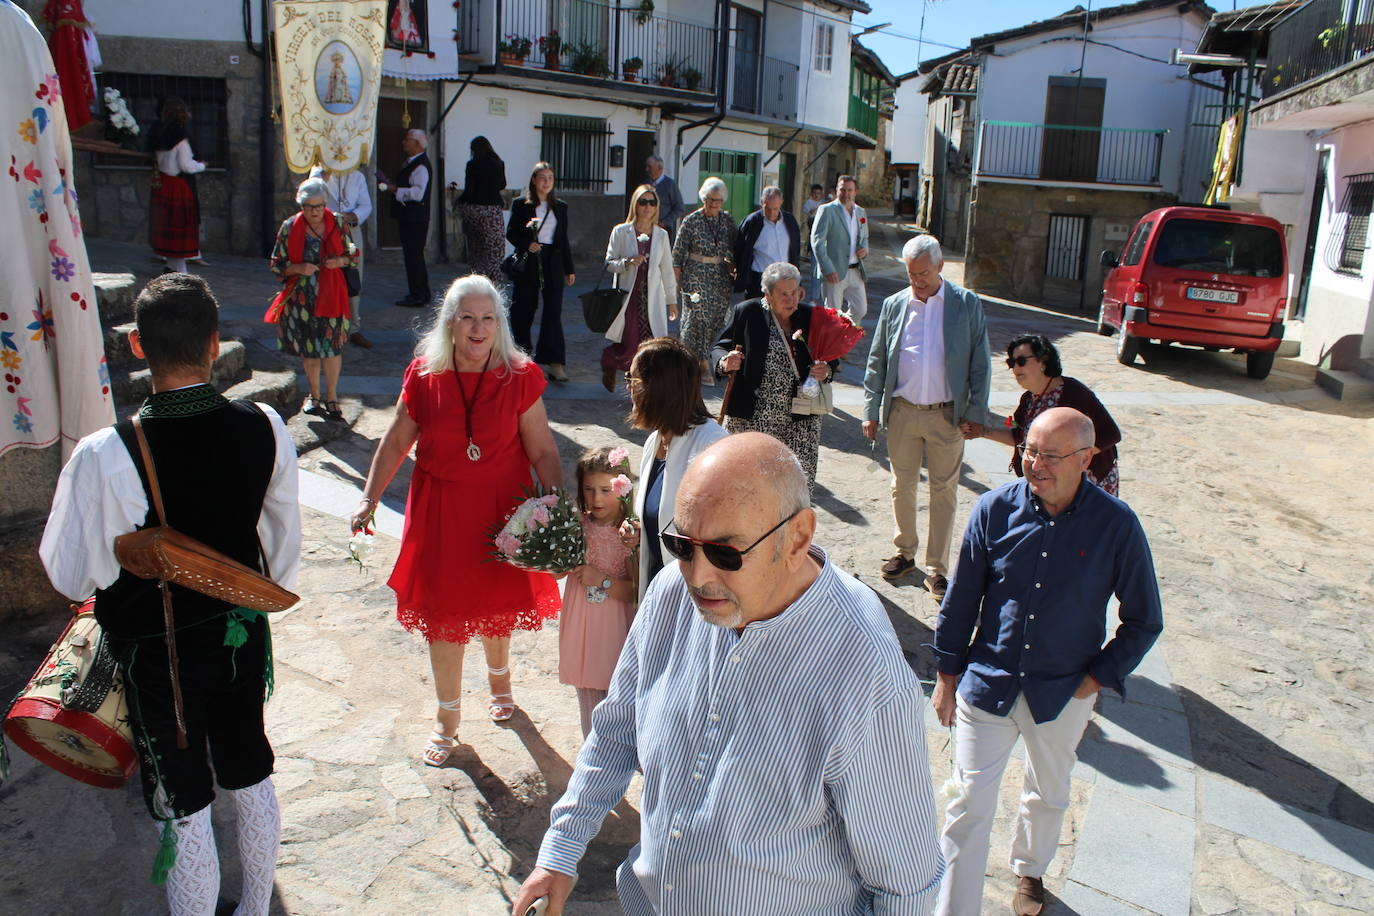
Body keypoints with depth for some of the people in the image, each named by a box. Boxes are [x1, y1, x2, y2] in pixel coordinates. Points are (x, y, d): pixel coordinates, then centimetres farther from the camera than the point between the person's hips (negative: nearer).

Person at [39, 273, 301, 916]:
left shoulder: (104, 457, -26)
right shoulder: (265, 428, -15)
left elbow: (70, 577, -14)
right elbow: (284, 542, -1)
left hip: (158, 652, -4)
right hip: (242, 634, 4)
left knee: (184, 807, 13)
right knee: (251, 778, 23)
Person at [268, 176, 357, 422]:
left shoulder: (337, 223, 2)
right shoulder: (289, 227, -1)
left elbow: (353, 255, 10)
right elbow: (277, 264, 2)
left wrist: (339, 261, -12)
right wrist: (299, 268, -16)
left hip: (331, 294, -1)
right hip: (301, 297, 1)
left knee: (332, 346, -4)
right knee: (308, 348, 9)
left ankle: (331, 397, 8)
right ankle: (314, 395, 25)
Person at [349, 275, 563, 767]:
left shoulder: (520, 377, -9)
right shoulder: (423, 375, -5)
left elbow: (543, 452, -6)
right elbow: (396, 441, 5)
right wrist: (369, 499, 2)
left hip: (500, 511, -1)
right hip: (439, 512, 1)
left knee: (495, 604, 15)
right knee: (442, 613, 8)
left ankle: (498, 677, 48)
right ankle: (447, 718, 27)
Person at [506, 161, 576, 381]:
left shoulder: (560, 207, 12)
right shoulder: (521, 205, 3)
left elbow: (563, 239, 14)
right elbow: (511, 233, 3)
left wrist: (569, 269, 12)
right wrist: (527, 245, -16)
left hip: (553, 264, 2)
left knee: (553, 311, -5)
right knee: (524, 308, 5)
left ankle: (555, 362, -8)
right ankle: (523, 348, 30)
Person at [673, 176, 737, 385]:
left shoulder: (727, 220, 6)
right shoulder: (691, 221, -5)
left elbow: (732, 250, 15)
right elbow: (678, 253, -3)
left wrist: (733, 270, 7)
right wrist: (677, 280, -6)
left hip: (721, 277, 4)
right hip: (697, 276, -4)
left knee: (717, 318, 3)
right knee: (698, 317, -8)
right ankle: (703, 363, -1)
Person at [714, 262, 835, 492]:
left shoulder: (810, 317, 8)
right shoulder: (747, 312, -1)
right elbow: (720, 348, 4)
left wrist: (827, 371, -7)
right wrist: (725, 362, -19)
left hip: (800, 420, 2)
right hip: (752, 416, -2)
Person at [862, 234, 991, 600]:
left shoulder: (967, 304, -1)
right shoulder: (894, 305, 5)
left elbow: (980, 363, 0)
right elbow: (876, 361, 8)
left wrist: (977, 412, -5)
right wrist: (871, 410, 2)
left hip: (947, 415, -2)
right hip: (902, 412, 2)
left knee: (944, 491, 4)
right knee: (902, 486, 12)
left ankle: (937, 568, 15)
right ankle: (905, 552, 30)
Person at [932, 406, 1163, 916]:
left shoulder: (1116, 525, -15)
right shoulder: (997, 508, -13)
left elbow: (1144, 621, -2)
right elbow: (961, 600, -2)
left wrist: (1098, 677, -7)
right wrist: (947, 674, 1)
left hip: (1062, 695, 1)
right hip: (987, 683, -1)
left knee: (1048, 796, 25)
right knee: (969, 806, 2)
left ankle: (1030, 870, 53)